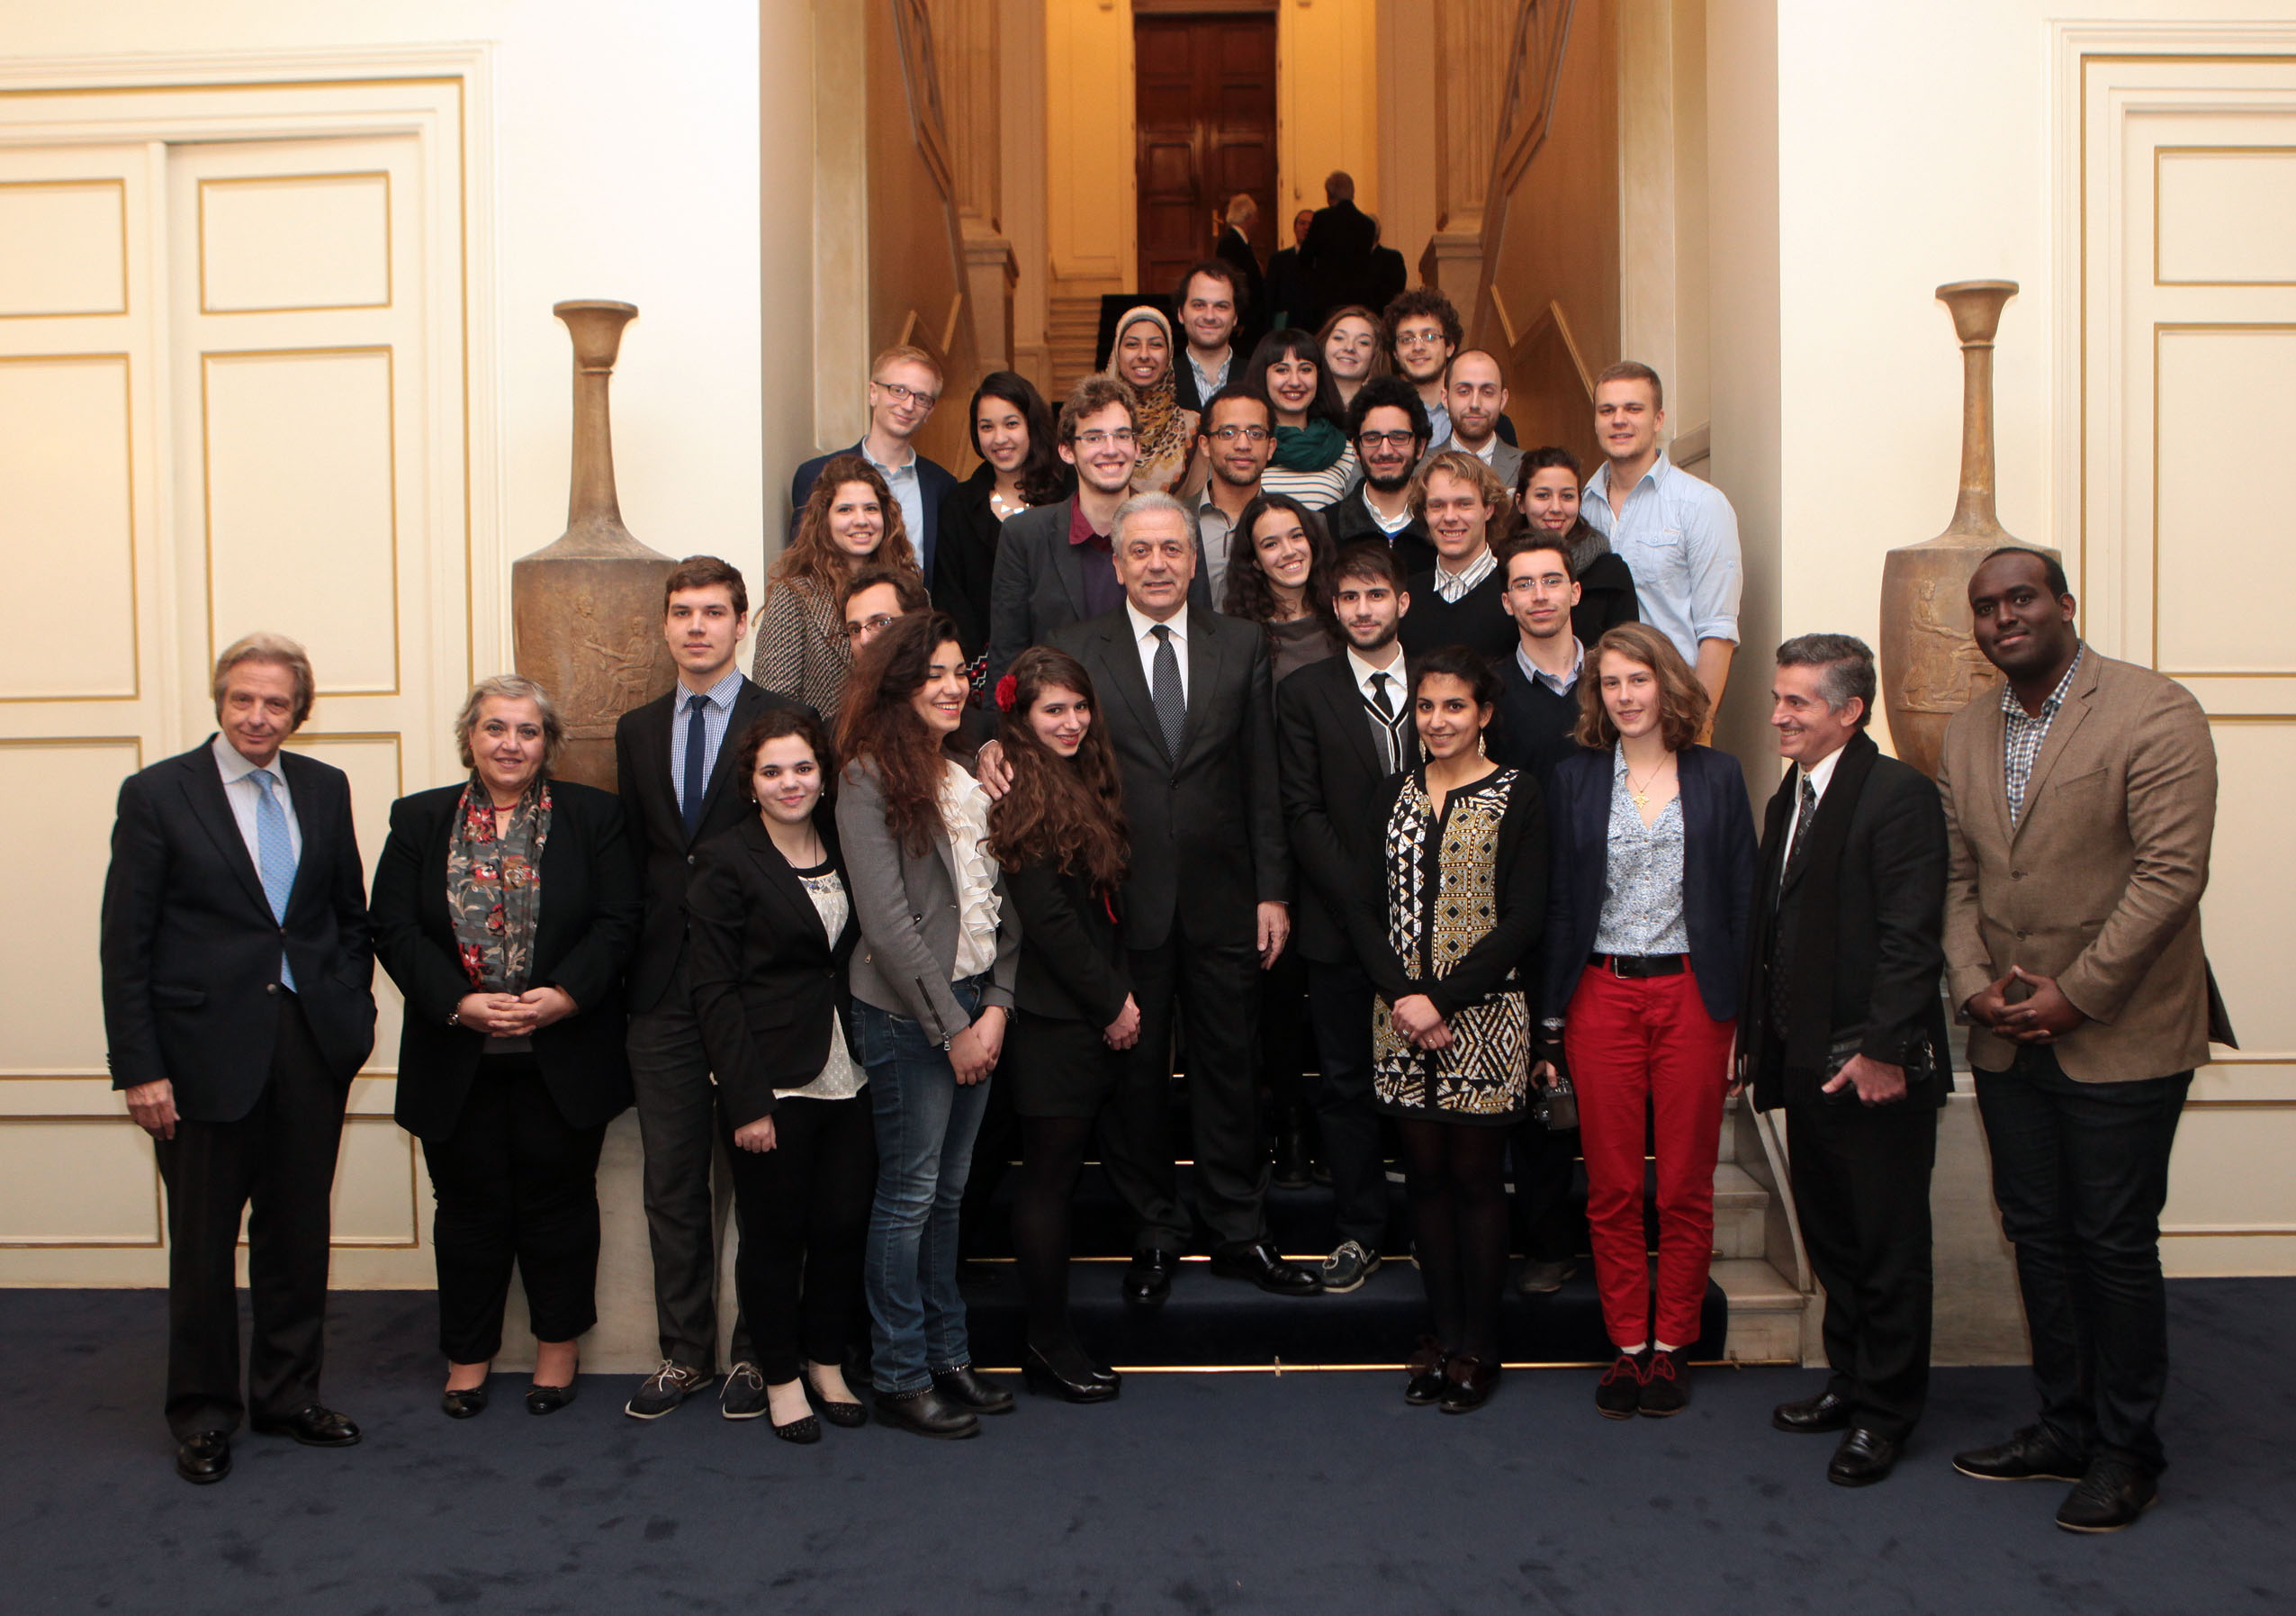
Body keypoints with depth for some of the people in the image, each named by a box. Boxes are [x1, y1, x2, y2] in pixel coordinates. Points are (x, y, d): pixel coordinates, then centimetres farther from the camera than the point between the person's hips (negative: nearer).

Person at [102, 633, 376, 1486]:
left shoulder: (325, 789, 8)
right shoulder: (156, 794, -5)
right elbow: (126, 945, -6)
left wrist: (353, 1015, 5)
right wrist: (138, 1067, -10)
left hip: (312, 1046, 4)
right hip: (208, 1050, -3)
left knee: (298, 1233, 13)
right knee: (203, 1242, 7)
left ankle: (289, 1394, 28)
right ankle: (203, 1414, 23)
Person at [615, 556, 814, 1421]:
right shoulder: (637, 731, 14)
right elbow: (634, 856, 14)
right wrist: (631, 961, 5)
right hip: (663, 991, 4)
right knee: (671, 1180, 9)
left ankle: (755, 1351, 16)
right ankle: (684, 1350, 20)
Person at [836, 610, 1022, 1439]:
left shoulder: (970, 774, 10)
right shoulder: (870, 777, -9)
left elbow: (1000, 898, 9)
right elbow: (886, 919, -14)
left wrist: (997, 1007, -2)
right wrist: (950, 1027, -12)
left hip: (977, 1006, 6)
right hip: (905, 1013, -6)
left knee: (949, 1189, 13)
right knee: (909, 1193, 1)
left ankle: (948, 1357, 24)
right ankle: (900, 1377, 12)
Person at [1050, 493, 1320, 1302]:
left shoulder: (1241, 646, 5)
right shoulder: (1074, 651, 0)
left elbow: (1263, 780, 4)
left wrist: (1272, 891, 0)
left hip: (1221, 900, 1)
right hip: (1123, 900, -1)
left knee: (1228, 1067, 10)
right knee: (1134, 1073, 8)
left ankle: (1239, 1233, 23)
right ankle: (1153, 1234, 23)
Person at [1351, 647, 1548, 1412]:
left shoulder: (1516, 797, -3)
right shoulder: (1396, 795, 10)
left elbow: (1523, 920, -10)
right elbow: (1364, 908, 6)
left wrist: (1441, 998, -14)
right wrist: (1401, 993, -10)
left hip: (1483, 1016, -4)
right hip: (1402, 1015, 4)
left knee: (1476, 1177, 1)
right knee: (1425, 1175, 8)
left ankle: (1478, 1345, 11)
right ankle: (1441, 1334, 19)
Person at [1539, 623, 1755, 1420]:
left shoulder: (1716, 776, 5)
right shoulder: (1575, 779, 6)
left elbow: (1740, 899, 4)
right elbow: (1559, 904, 6)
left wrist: (1741, 1013, -3)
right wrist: (1552, 1019, 1)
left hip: (1691, 993, 0)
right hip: (1603, 994, 1)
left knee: (1686, 1187, 5)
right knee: (1612, 1188, 3)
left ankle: (1671, 1345, 17)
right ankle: (1627, 1345, 15)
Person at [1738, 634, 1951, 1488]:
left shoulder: (1899, 794, -13)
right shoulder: (1787, 799, 14)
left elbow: (1911, 936, -19)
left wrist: (1881, 1049, -22)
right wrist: (1756, 1035, 14)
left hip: (1876, 1066, -8)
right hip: (1807, 1059, 9)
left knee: (1888, 1244, 4)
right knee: (1830, 1236, 18)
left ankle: (1884, 1413, 16)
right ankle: (1849, 1381, 32)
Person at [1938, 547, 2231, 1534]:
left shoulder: (2155, 713, -11)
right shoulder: (1966, 733, 10)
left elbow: (2172, 874, -16)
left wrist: (2076, 994, -17)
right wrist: (1973, 983, -5)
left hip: (2120, 1037, -6)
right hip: (2007, 1043, 6)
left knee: (2116, 1242, 3)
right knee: (2039, 1233, 13)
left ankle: (2126, 1449, 18)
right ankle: (2063, 1425, 27)